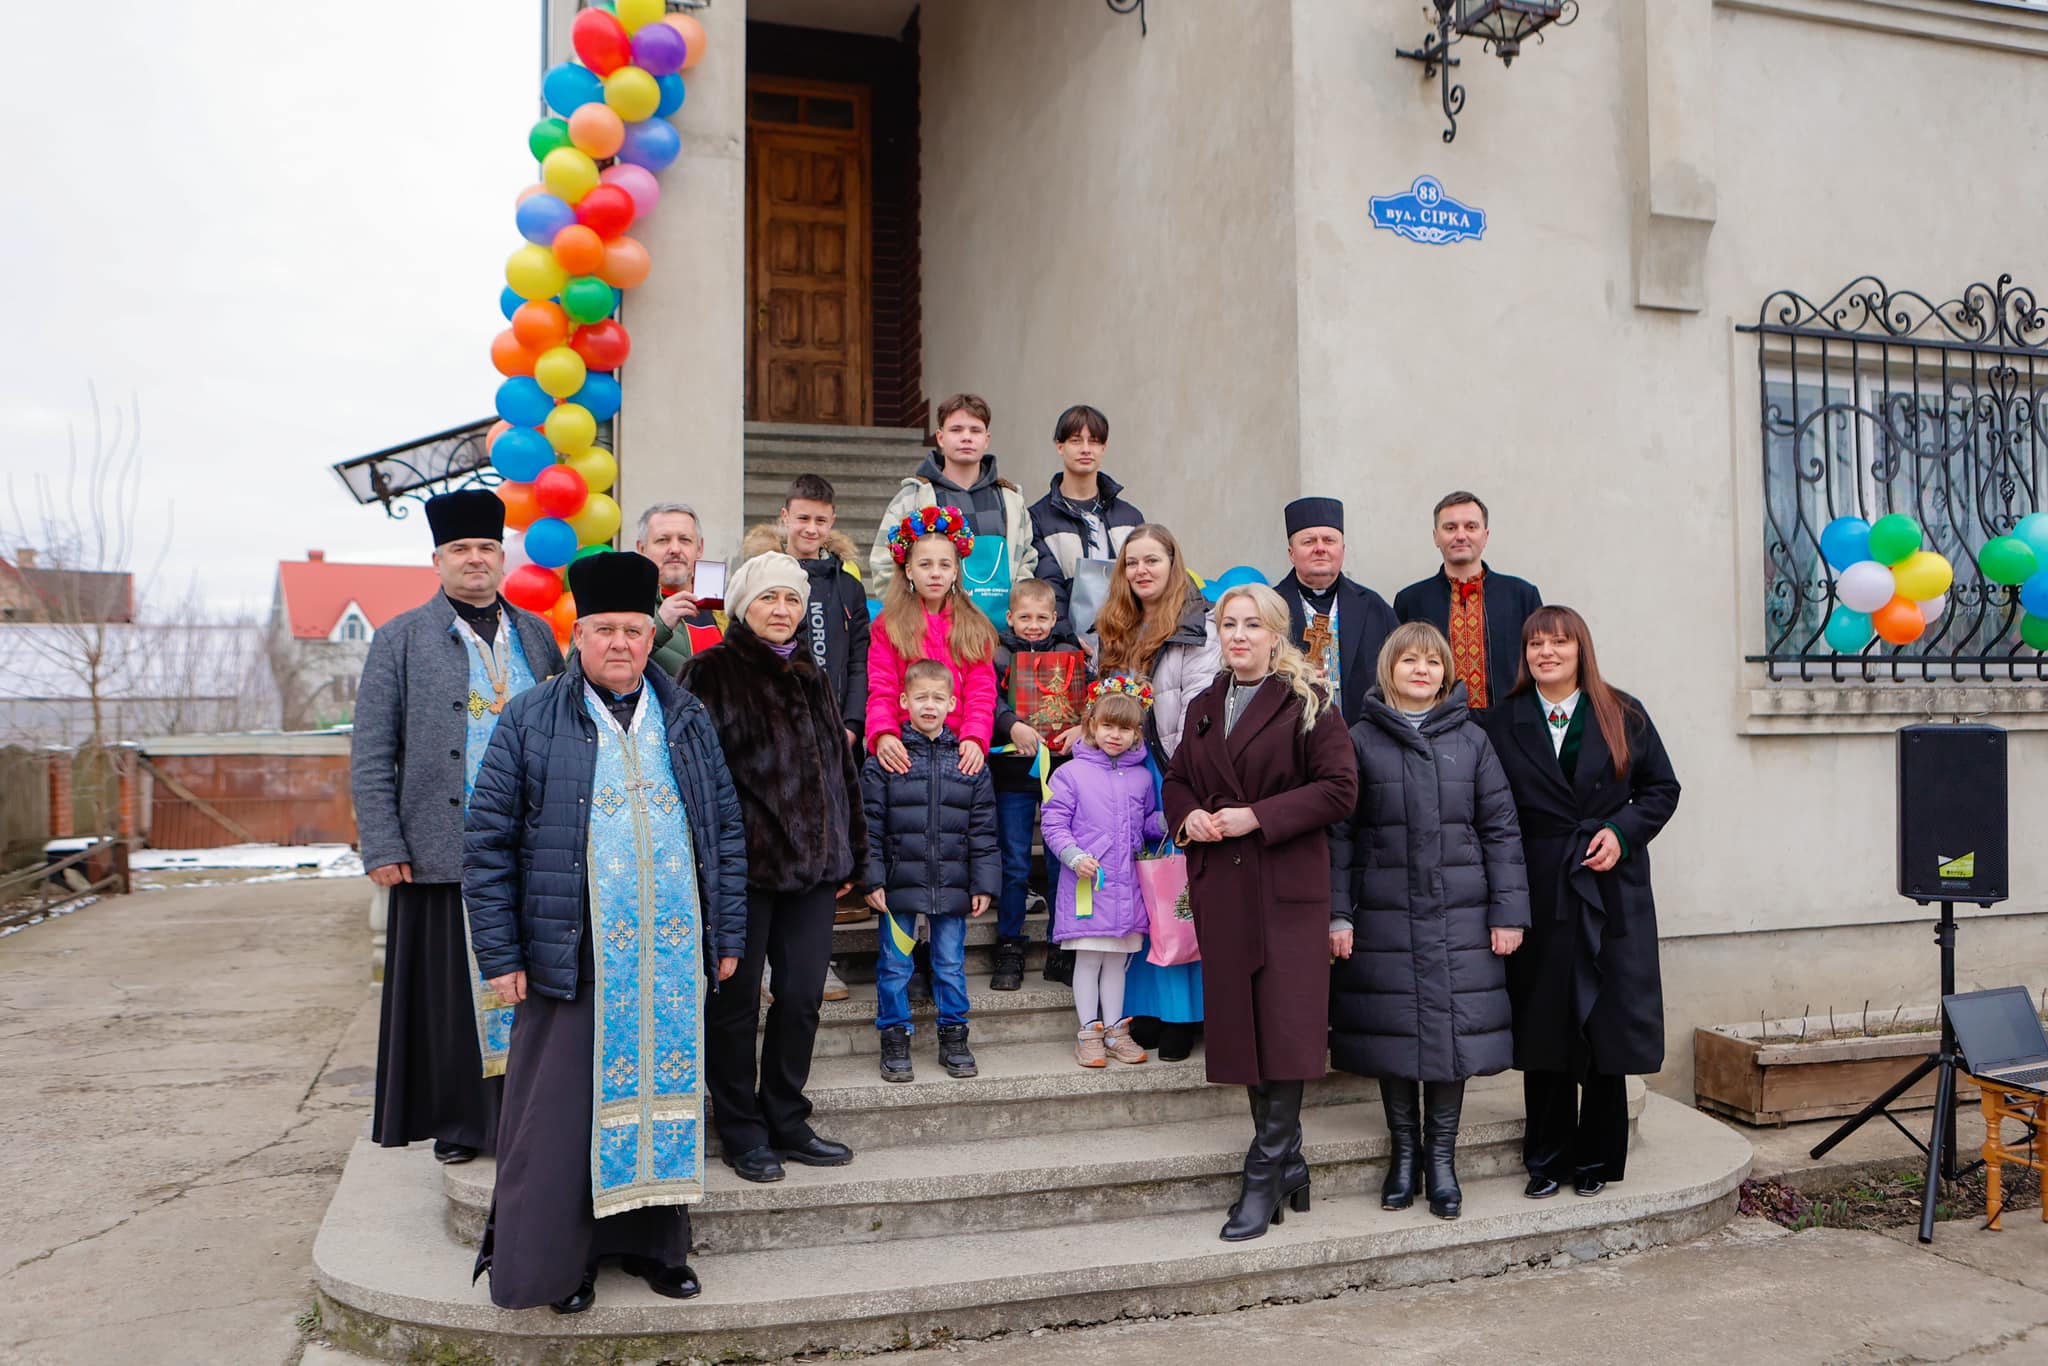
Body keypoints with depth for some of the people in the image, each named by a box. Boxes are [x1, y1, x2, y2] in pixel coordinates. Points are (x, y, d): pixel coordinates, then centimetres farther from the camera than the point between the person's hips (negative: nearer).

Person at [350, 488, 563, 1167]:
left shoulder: (537, 634, 13)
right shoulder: (401, 639, 5)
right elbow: (370, 754, 0)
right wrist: (383, 848, -7)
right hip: (443, 851, -2)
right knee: (454, 988, 2)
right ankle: (459, 1120, 16)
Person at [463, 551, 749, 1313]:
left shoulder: (686, 721, 10)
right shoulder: (531, 721, 0)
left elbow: (727, 830, 13)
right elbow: (487, 841, -1)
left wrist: (728, 935, 9)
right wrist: (501, 956, -6)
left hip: (674, 957, 3)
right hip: (574, 957, -3)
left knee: (663, 1091, 10)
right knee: (565, 1106, 3)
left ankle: (651, 1241, 27)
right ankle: (553, 1257, 19)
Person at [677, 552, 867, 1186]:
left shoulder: (811, 678, 16)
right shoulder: (710, 673, -3)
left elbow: (840, 767, 20)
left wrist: (848, 853, 17)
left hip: (810, 866, 6)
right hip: (741, 864, -5)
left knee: (802, 997, 8)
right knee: (735, 1001, 5)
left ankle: (786, 1122, 23)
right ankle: (742, 1133, 18)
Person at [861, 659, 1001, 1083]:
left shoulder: (968, 760, 4)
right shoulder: (885, 760, -2)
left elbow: (982, 828, 6)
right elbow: (870, 824, -3)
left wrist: (984, 883, 1)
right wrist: (872, 879, -8)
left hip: (952, 885, 2)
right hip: (899, 884, -2)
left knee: (951, 964, 10)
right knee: (895, 966, 6)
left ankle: (953, 1038, 24)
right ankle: (894, 1040, 19)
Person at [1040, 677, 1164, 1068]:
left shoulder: (1141, 777, 10)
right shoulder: (1071, 773, -4)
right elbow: (1054, 823, -5)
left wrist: (1167, 822, -2)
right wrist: (1075, 856, -18)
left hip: (1126, 885, 4)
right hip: (1086, 884, -4)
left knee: (1117, 959, 13)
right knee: (1088, 959, 2)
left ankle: (1115, 1030, 23)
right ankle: (1089, 1033, 13)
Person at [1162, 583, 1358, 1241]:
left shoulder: (1308, 703, -2)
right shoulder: (1204, 707, 16)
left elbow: (1339, 788, -9)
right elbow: (1177, 779, 22)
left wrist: (1258, 816, -16)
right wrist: (1188, 814, 0)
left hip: (1288, 887, -5)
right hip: (1220, 888, 6)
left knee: (1285, 1027, -9)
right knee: (1242, 1026, 7)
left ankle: (1265, 1175, 0)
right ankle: (1287, 1162, 20)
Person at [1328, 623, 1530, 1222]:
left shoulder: (1471, 739, 7)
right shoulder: (1361, 740, 3)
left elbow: (1501, 828, 6)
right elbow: (1340, 831, 2)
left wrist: (1508, 911, 0)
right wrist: (1337, 913, -4)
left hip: (1459, 913, 1)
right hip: (1384, 914, -1)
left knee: (1453, 1028, 3)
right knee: (1392, 1031, 4)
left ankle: (1442, 1155, 18)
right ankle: (1404, 1151, 21)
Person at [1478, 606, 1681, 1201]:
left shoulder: (1623, 715, 6)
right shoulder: (1502, 723, 4)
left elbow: (1662, 789, 10)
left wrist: (1622, 832, -8)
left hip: (1612, 891, 1)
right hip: (1539, 892, 0)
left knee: (1607, 1024, 3)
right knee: (1544, 1026, 4)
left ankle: (1595, 1158, 17)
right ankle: (1547, 1159, 17)